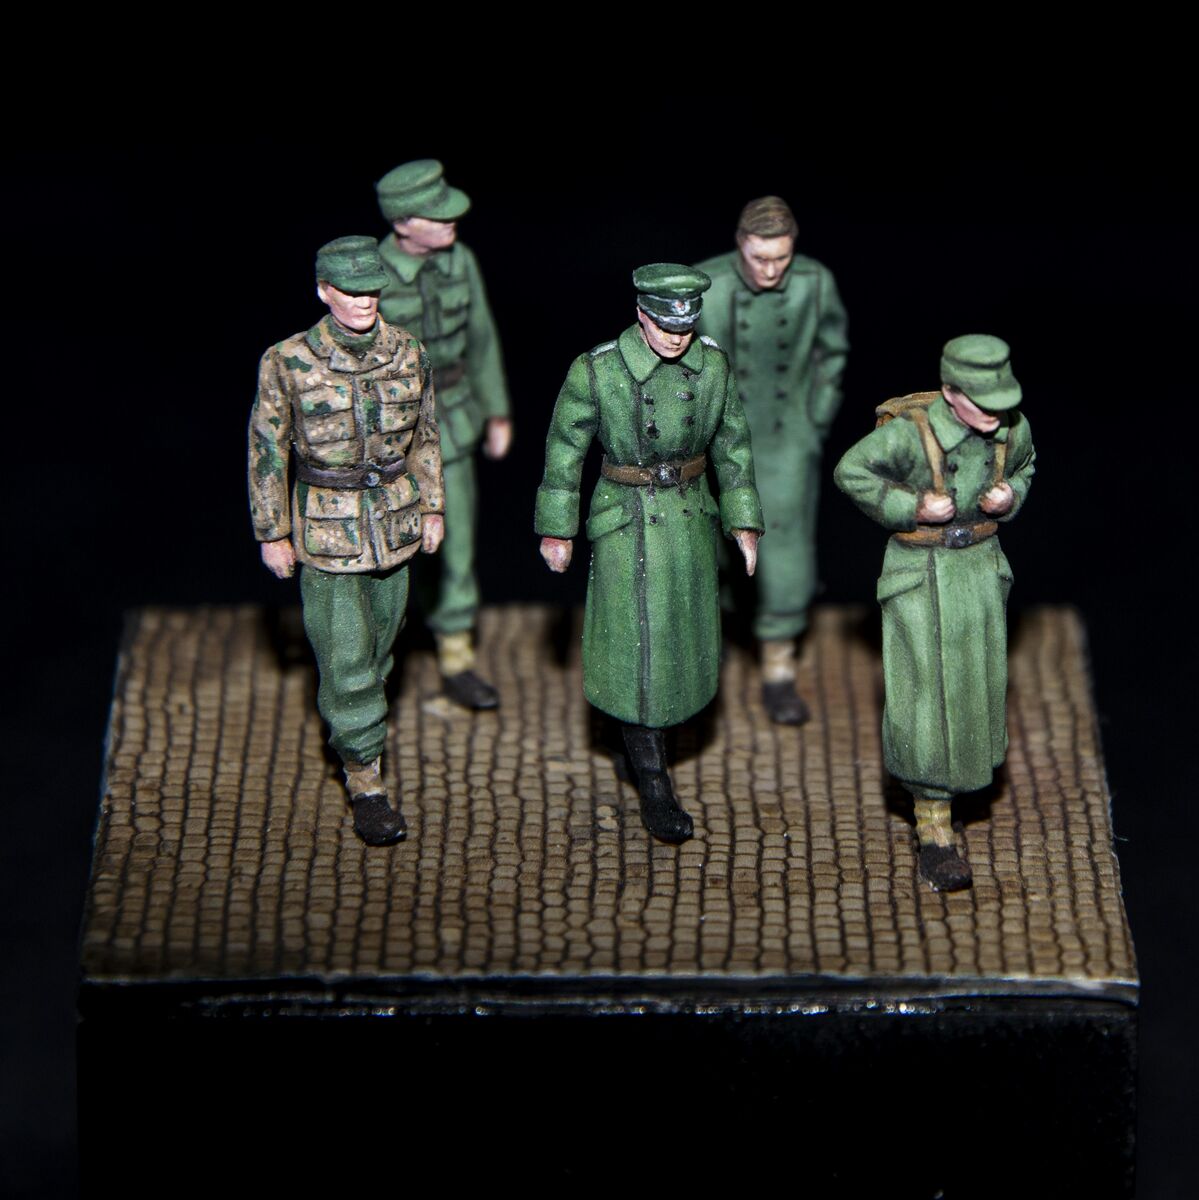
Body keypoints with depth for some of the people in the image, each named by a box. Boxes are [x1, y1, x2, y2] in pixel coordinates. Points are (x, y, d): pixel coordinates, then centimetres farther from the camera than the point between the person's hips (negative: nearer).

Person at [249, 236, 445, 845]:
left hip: (394, 515, 4)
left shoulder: (406, 353, -6)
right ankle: (365, 783, 6)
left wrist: (432, 507, 10)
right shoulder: (287, 363, -16)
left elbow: (424, 434, 8)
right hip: (326, 526, -4)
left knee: (380, 634, 19)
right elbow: (268, 448, -7)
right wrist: (272, 533, -4)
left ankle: (351, 719, 46)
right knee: (344, 653, -3)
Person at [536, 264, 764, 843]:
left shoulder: (713, 364, -6)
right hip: (627, 523, -4)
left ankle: (647, 730, 44)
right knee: (637, 650, -2)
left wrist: (744, 522, 8)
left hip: (690, 518, 4)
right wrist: (556, 530, 0)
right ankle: (654, 787, 8)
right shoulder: (596, 371, -17)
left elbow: (732, 445, 6)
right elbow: (564, 448, -6)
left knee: (685, 640, 16)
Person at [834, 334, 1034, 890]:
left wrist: (1010, 496, -11)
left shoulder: (1013, 427, -12)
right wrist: (913, 507, -22)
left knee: (973, 690, 16)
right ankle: (934, 835, 2)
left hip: (980, 566, 5)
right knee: (927, 697, -6)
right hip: (919, 571, -5)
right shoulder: (910, 431, -26)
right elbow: (851, 473, -12)